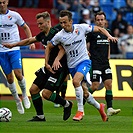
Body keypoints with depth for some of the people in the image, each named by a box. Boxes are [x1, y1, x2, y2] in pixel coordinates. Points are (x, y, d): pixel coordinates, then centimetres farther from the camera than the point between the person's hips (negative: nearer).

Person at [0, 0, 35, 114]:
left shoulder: (14, 15, -2)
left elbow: (25, 28, 11)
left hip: (14, 49, -2)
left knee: (18, 74, -15)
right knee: (9, 78, 3)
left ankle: (24, 95, 10)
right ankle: (17, 101, 19)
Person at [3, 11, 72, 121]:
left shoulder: (55, 33, -16)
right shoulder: (42, 35, 10)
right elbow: (29, 40, 24)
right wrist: (13, 45, 30)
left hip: (59, 68, -9)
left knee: (46, 94, -15)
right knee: (33, 89, 4)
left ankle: (66, 104, 9)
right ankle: (40, 116, 13)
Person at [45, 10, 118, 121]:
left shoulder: (81, 28, -10)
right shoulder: (59, 36, -8)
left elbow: (99, 29, 3)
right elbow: (49, 47, 8)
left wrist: (109, 36, -13)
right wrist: (47, 63, 4)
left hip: (84, 61, -3)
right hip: (72, 65, 3)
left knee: (76, 81, -29)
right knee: (83, 91, 9)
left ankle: (80, 110, -19)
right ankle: (99, 107, 34)